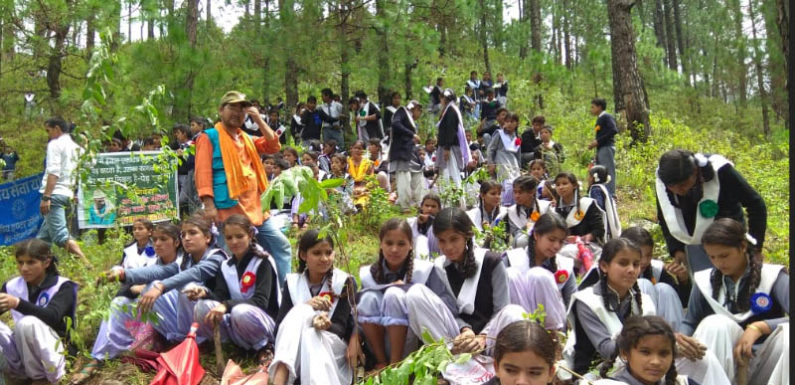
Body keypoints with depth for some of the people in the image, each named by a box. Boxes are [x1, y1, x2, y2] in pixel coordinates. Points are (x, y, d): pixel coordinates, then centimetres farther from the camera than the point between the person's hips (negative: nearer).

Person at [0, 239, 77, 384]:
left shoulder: (62, 286, -8)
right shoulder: (12, 286, 5)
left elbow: (53, 316, -26)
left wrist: (18, 304, -42)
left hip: (49, 355, -3)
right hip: (22, 358, 4)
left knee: (29, 322, -32)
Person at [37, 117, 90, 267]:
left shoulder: (55, 144, -4)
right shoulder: (76, 147, 19)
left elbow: (53, 172, -14)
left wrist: (46, 197, -18)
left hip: (55, 193, -9)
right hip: (68, 194, 9)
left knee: (61, 235, -15)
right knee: (43, 235, 14)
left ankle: (86, 264, -23)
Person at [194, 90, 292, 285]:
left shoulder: (245, 138, 21)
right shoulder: (209, 137, -1)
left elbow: (273, 147, 11)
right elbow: (203, 172, -10)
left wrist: (258, 119, 6)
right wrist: (209, 204, -19)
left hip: (254, 207, 8)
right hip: (230, 209, -8)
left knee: (281, 246, 10)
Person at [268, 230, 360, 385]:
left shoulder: (345, 282, -1)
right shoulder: (293, 282, 5)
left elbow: (340, 328, -8)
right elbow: (279, 325, -4)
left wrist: (325, 324, -32)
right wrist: (305, 307, -22)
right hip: (294, 351, 2)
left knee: (309, 335, -36)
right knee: (300, 311, -30)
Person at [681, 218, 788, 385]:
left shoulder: (772, 277, -5)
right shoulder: (705, 281, 3)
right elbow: (690, 323, 7)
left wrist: (759, 327, -32)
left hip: (765, 364, -1)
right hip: (726, 365, 1)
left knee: (787, 332, -31)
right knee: (716, 324, -29)